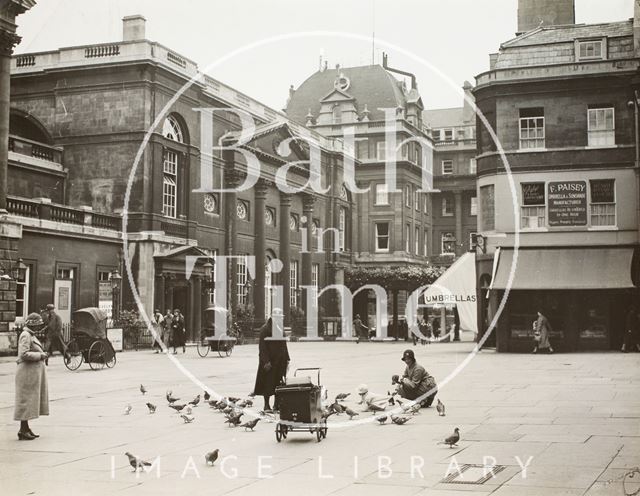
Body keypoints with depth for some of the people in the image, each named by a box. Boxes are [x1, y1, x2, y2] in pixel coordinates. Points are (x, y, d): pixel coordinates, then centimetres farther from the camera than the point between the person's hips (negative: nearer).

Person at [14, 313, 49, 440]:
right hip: (28, 372, -10)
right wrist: (40, 355, -17)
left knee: (31, 400, 13)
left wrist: (42, 354, 10)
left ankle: (25, 429, 19)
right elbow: (24, 354, -24)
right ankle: (23, 431, -1)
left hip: (33, 372, 10)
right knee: (26, 400, -5)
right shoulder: (25, 336, -14)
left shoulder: (31, 335, 17)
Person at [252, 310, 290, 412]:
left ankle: (277, 404, 15)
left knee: (279, 383, 7)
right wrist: (266, 361, -20)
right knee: (268, 382, -3)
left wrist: (286, 359, 14)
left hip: (280, 361, 7)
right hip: (269, 360, -7)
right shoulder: (265, 329, -10)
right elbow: (262, 346, -14)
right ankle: (266, 405, 5)